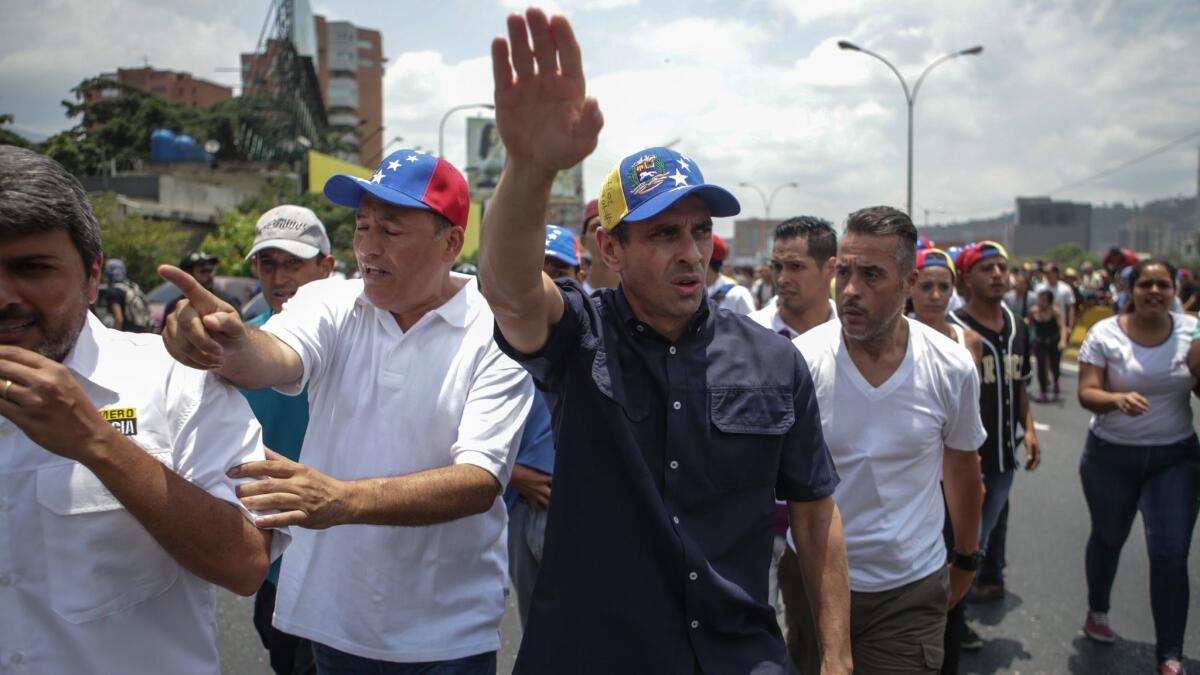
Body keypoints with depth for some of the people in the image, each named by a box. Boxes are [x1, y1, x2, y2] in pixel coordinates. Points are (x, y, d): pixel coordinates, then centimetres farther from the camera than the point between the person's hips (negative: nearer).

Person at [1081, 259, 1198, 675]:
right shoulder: (1105, 333, -10)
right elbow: (1087, 394, -13)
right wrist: (1118, 399, -35)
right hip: (1111, 455, -1)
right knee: (1108, 538, 17)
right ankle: (1097, 612, 43)